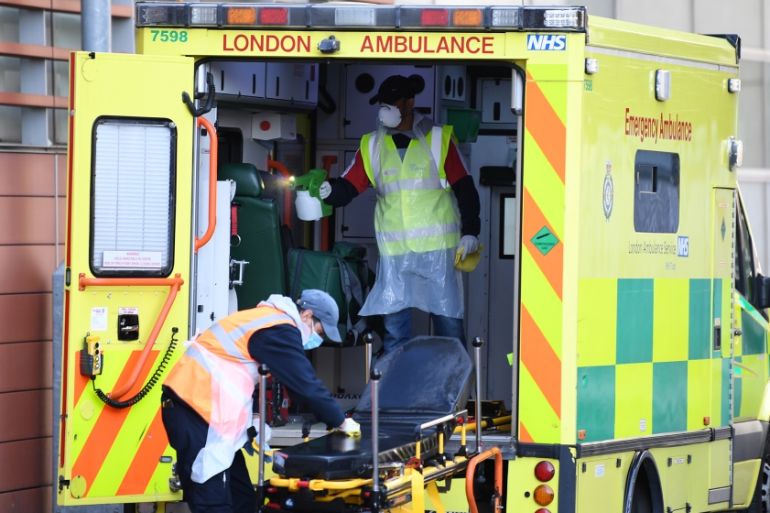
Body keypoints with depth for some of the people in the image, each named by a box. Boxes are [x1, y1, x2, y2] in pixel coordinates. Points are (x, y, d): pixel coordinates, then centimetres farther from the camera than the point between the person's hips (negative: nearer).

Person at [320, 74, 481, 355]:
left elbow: (464, 187, 1)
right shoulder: (372, 145, 8)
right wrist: (329, 189, -21)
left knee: (448, 322, 0)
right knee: (393, 326, 4)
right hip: (393, 252, 3)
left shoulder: (438, 139, 1)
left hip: (438, 249, -3)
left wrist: (470, 232, -6)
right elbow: (348, 187, 1)